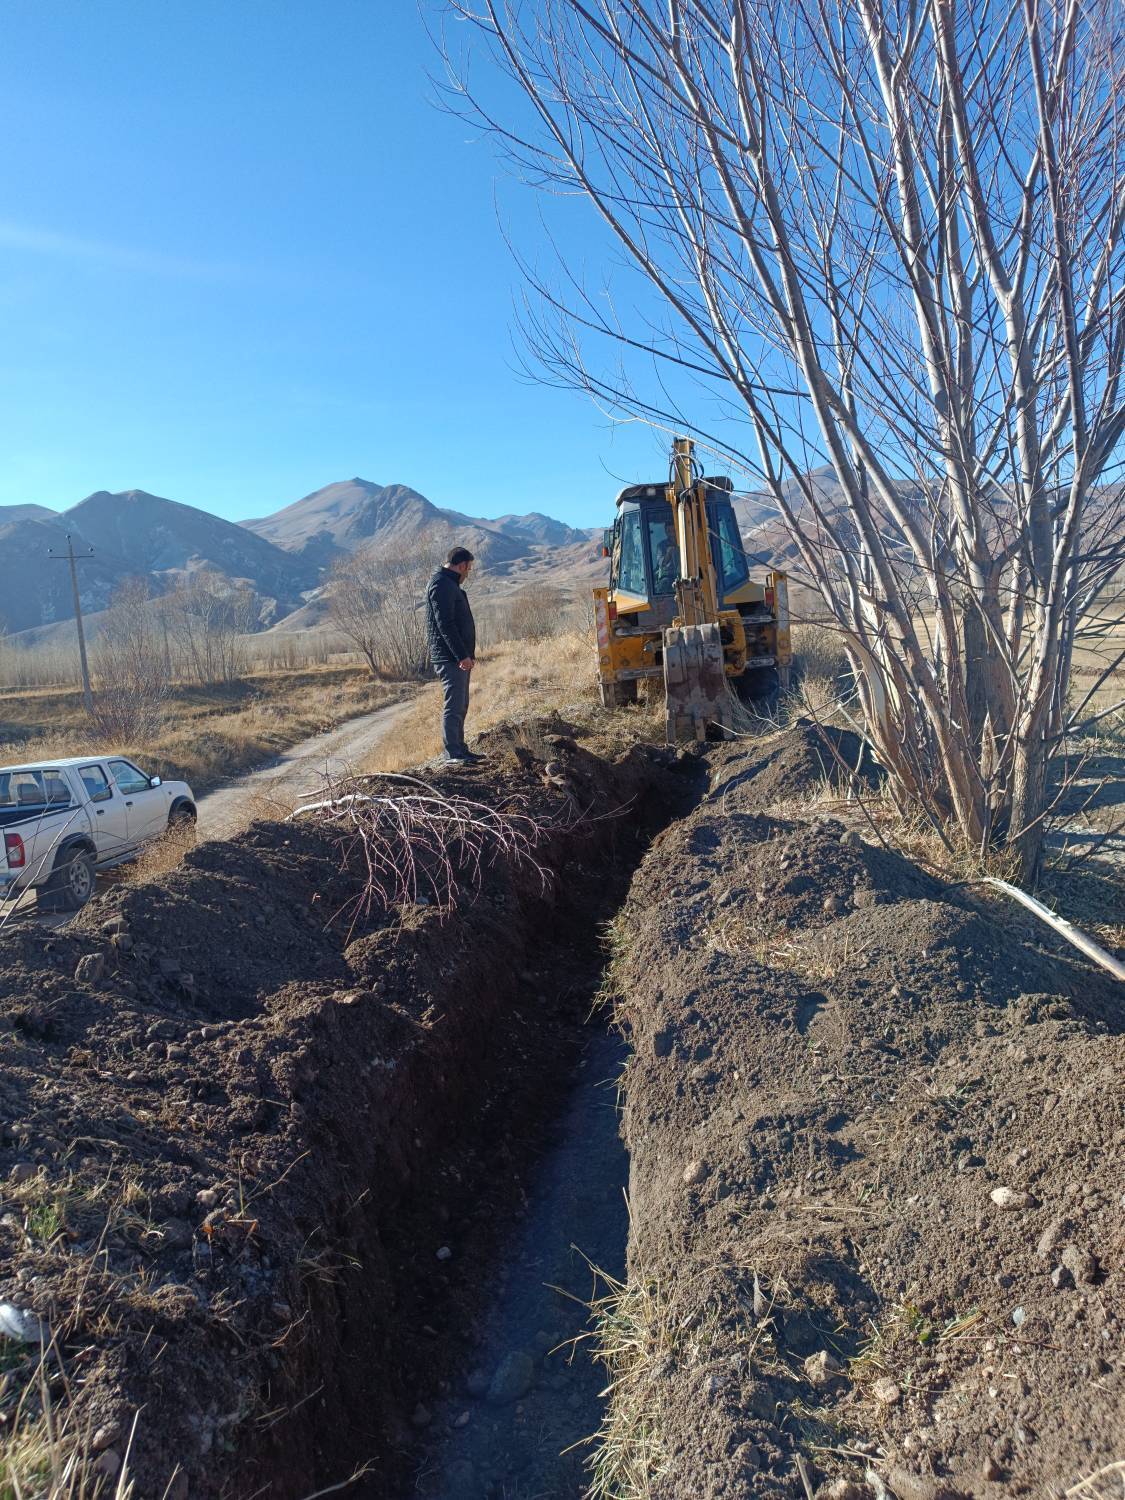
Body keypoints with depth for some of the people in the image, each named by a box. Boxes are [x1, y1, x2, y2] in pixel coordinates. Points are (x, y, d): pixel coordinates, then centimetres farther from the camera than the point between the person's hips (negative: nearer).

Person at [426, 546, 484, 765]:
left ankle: (460, 749, 21)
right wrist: (462, 655, -24)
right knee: (454, 706, -9)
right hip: (450, 658, -11)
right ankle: (452, 754, -6)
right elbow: (445, 624, -21)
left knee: (460, 706, 14)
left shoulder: (449, 585, 20)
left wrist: (467, 654, 19)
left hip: (459, 657, 11)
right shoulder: (442, 585, -13)